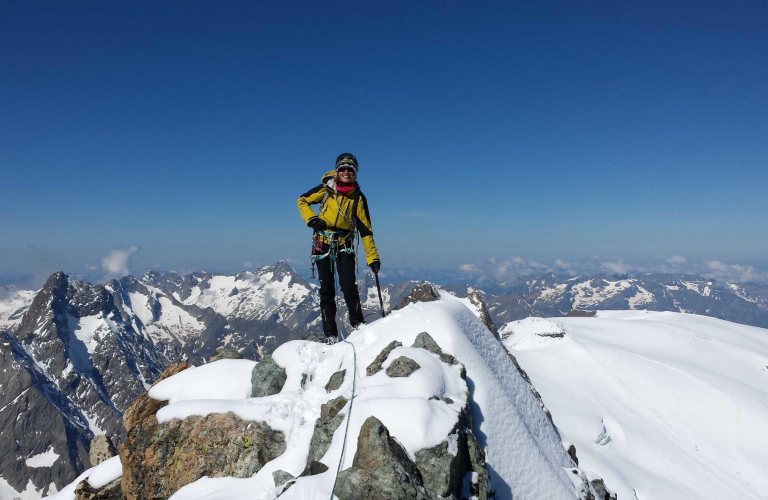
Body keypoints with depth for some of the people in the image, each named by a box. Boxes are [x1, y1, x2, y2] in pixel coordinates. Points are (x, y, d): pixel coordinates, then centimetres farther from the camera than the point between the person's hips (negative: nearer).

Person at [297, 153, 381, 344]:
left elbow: (365, 229, -3)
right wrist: (311, 218, -9)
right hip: (323, 244, 0)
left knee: (349, 287, -13)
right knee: (327, 290, 4)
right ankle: (330, 334, 13)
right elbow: (302, 201, 10)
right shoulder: (326, 189, -4)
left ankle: (358, 324, 7)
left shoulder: (358, 197, -2)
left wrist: (372, 257, -8)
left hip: (344, 244, 0)